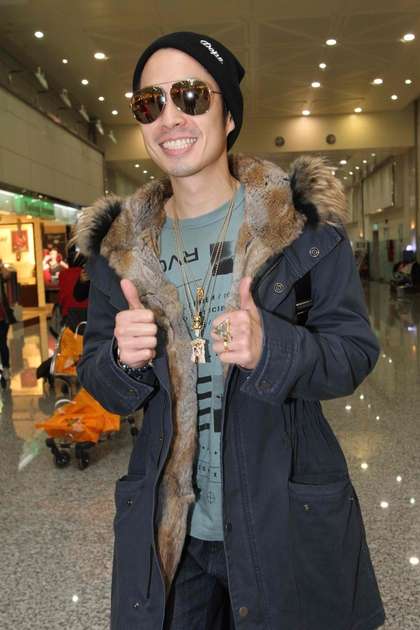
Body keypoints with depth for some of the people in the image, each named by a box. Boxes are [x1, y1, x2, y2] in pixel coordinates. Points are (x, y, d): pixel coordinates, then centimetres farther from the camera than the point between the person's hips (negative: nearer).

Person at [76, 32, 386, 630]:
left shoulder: (304, 221, -8)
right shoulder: (121, 244, 0)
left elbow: (355, 351, -8)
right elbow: (99, 380, 5)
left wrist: (271, 347, -28)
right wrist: (123, 360, -19)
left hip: (290, 521, -1)